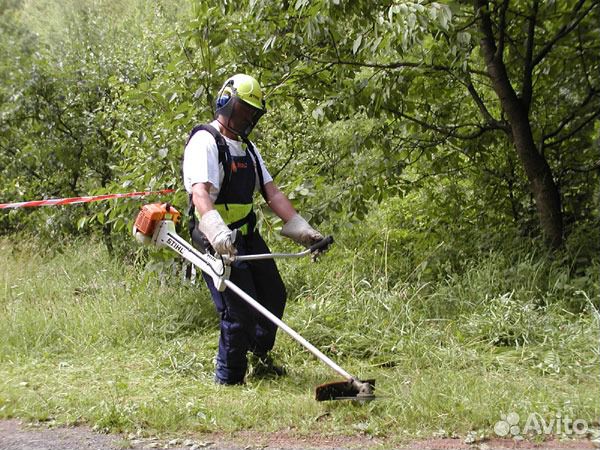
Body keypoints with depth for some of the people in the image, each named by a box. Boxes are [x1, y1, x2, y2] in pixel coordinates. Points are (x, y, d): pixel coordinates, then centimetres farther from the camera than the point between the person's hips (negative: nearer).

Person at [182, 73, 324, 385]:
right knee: (240, 312, -9)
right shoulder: (205, 141, -14)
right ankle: (229, 380, 7)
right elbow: (200, 193, -29)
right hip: (218, 242, -9)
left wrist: (301, 230, 0)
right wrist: (217, 233, -46)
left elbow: (271, 193, 11)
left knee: (274, 296, 16)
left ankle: (259, 357, 39)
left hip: (248, 235, 9)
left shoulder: (247, 148, 16)